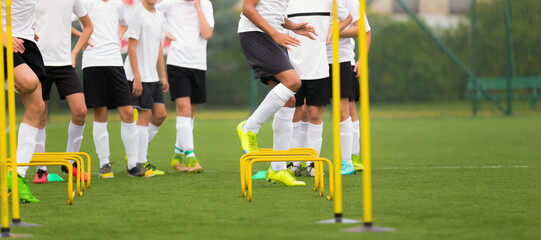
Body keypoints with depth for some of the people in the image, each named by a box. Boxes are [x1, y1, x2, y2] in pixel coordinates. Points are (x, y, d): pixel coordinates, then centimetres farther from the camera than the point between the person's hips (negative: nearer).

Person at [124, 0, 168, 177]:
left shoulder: (159, 16, 14)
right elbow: (131, 47, -14)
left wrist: (163, 76, 17)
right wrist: (137, 77, -18)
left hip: (152, 76, 8)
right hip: (139, 76, -8)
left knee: (160, 114, 6)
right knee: (145, 115, -8)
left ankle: (135, 154, 16)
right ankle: (136, 165, -4)